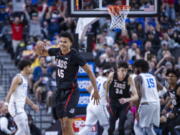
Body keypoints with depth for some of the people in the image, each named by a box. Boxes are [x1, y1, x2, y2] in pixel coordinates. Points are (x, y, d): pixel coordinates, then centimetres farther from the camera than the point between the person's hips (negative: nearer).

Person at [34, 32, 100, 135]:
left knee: (67, 126, -17)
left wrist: (96, 91, -11)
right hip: (60, 91, 7)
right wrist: (39, 46, -6)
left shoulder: (75, 56, -15)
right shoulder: (57, 51, 3)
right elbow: (40, 53, 18)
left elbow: (89, 71, -10)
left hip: (71, 91, -7)